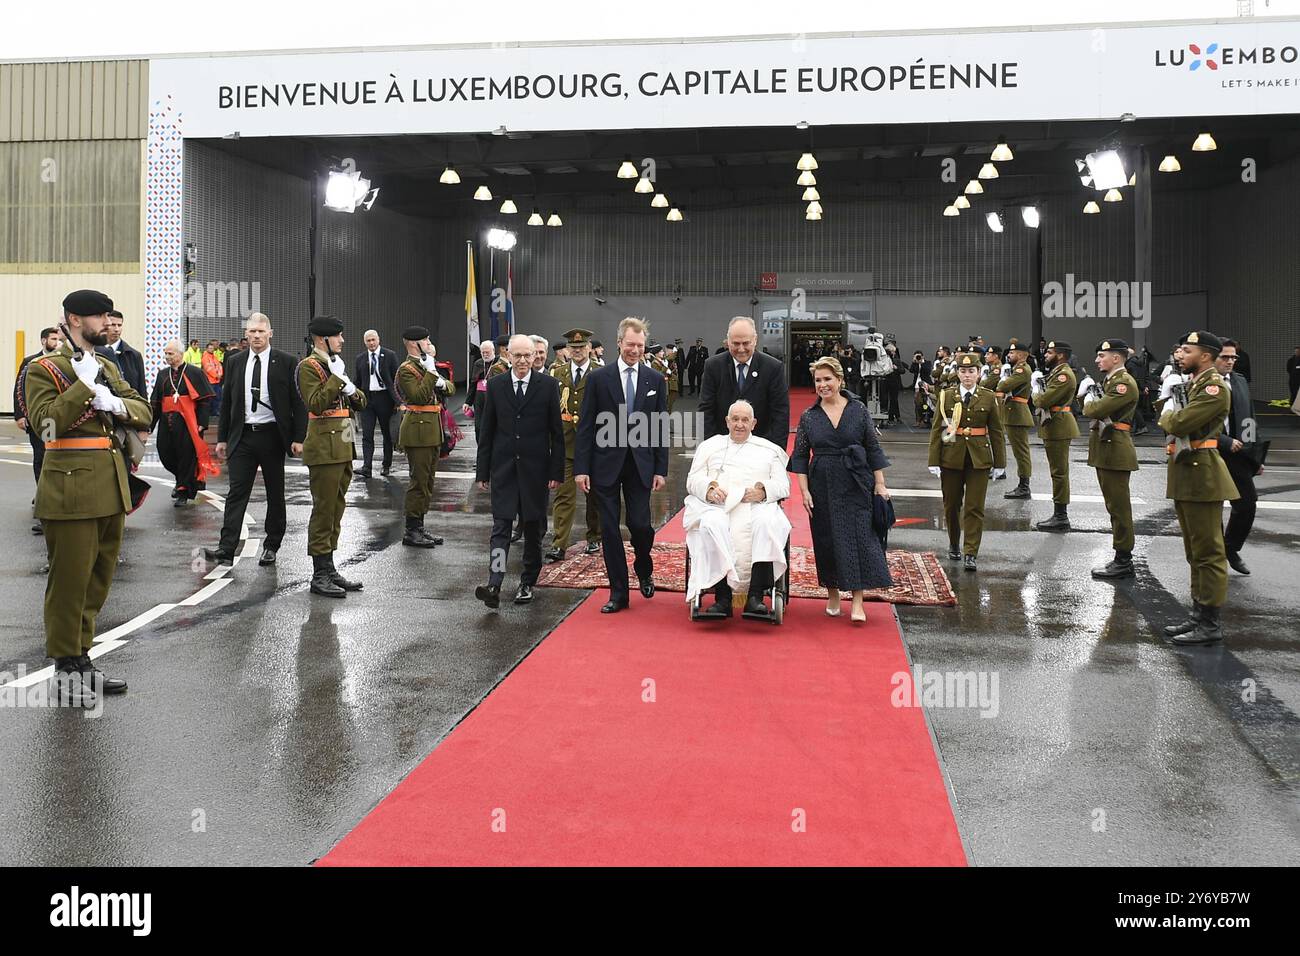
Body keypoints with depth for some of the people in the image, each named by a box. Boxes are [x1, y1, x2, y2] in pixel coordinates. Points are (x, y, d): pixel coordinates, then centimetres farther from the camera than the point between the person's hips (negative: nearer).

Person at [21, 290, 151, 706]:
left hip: (111, 487, 8)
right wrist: (84, 385, -19)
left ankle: (81, 660, 25)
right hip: (72, 488, -8)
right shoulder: (43, 369, -5)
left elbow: (143, 413, 9)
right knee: (69, 582, -1)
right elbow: (45, 423, -19)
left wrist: (116, 404, -11)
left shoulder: (108, 368, 16)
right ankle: (66, 672, 10)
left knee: (98, 580, 14)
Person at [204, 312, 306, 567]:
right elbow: (226, 402, 12)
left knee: (275, 493, 8)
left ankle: (271, 546, 20)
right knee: (236, 492, -4)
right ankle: (226, 548, -8)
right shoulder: (235, 362, 8)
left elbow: (298, 403, -2)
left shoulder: (286, 362, -2)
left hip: (272, 435, -2)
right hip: (242, 436, 2)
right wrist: (222, 438, 9)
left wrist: (298, 438, -9)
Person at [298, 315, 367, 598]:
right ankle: (319, 575, 0)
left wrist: (352, 391, -2)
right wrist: (337, 378, -20)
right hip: (324, 448, -9)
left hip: (342, 447, 9)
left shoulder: (336, 364, 18)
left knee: (336, 508, 12)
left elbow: (360, 403, 19)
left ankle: (329, 568, 19)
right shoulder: (309, 366, -9)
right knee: (324, 510, -6)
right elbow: (315, 404, -22)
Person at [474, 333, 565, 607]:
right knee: (500, 526, -7)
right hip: (504, 468, 1)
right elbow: (487, 432, 7)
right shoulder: (495, 385, 4)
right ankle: (494, 586, -15)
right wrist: (482, 471, 4)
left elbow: (557, 431, 0)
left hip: (535, 468, 0)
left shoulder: (548, 385, -1)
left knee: (533, 528, 9)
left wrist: (556, 471, -4)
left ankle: (527, 583, 21)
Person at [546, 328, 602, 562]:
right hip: (565, 442, 1)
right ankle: (559, 545, -6)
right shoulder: (557, 374, 7)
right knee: (564, 494, -4)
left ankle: (594, 537, 29)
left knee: (594, 493, 12)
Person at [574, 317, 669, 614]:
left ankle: (644, 570, 28)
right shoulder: (599, 378, 0)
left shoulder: (655, 380, 5)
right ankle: (618, 593, 13)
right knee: (609, 528, 2)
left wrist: (661, 469, 0)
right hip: (606, 464, -1)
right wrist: (581, 468, -6)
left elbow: (660, 428, 6)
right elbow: (585, 426, -1)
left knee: (640, 524, -4)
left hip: (640, 465, 1)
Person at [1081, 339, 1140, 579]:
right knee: (1114, 505, 13)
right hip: (1105, 450, 10)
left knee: (1118, 506, -5)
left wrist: (1089, 397, -2)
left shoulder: (1125, 383, -15)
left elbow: (1094, 410, -22)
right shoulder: (1110, 380, 17)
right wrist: (1092, 393, -3)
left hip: (1115, 451, -10)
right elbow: (1091, 409, 15)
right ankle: (1122, 558, 20)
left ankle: (1123, 561, 0)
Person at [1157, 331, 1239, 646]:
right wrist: (1169, 404, 1)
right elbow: (1168, 419, 16)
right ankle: (1199, 616, 25)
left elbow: (1180, 424, -23)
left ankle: (1210, 624, 2)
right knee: (1195, 552, 16)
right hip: (1185, 476, 10)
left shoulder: (1214, 386, -14)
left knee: (1208, 552, -3)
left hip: (1202, 476, -10)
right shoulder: (1192, 383, 16)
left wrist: (1167, 413, -4)